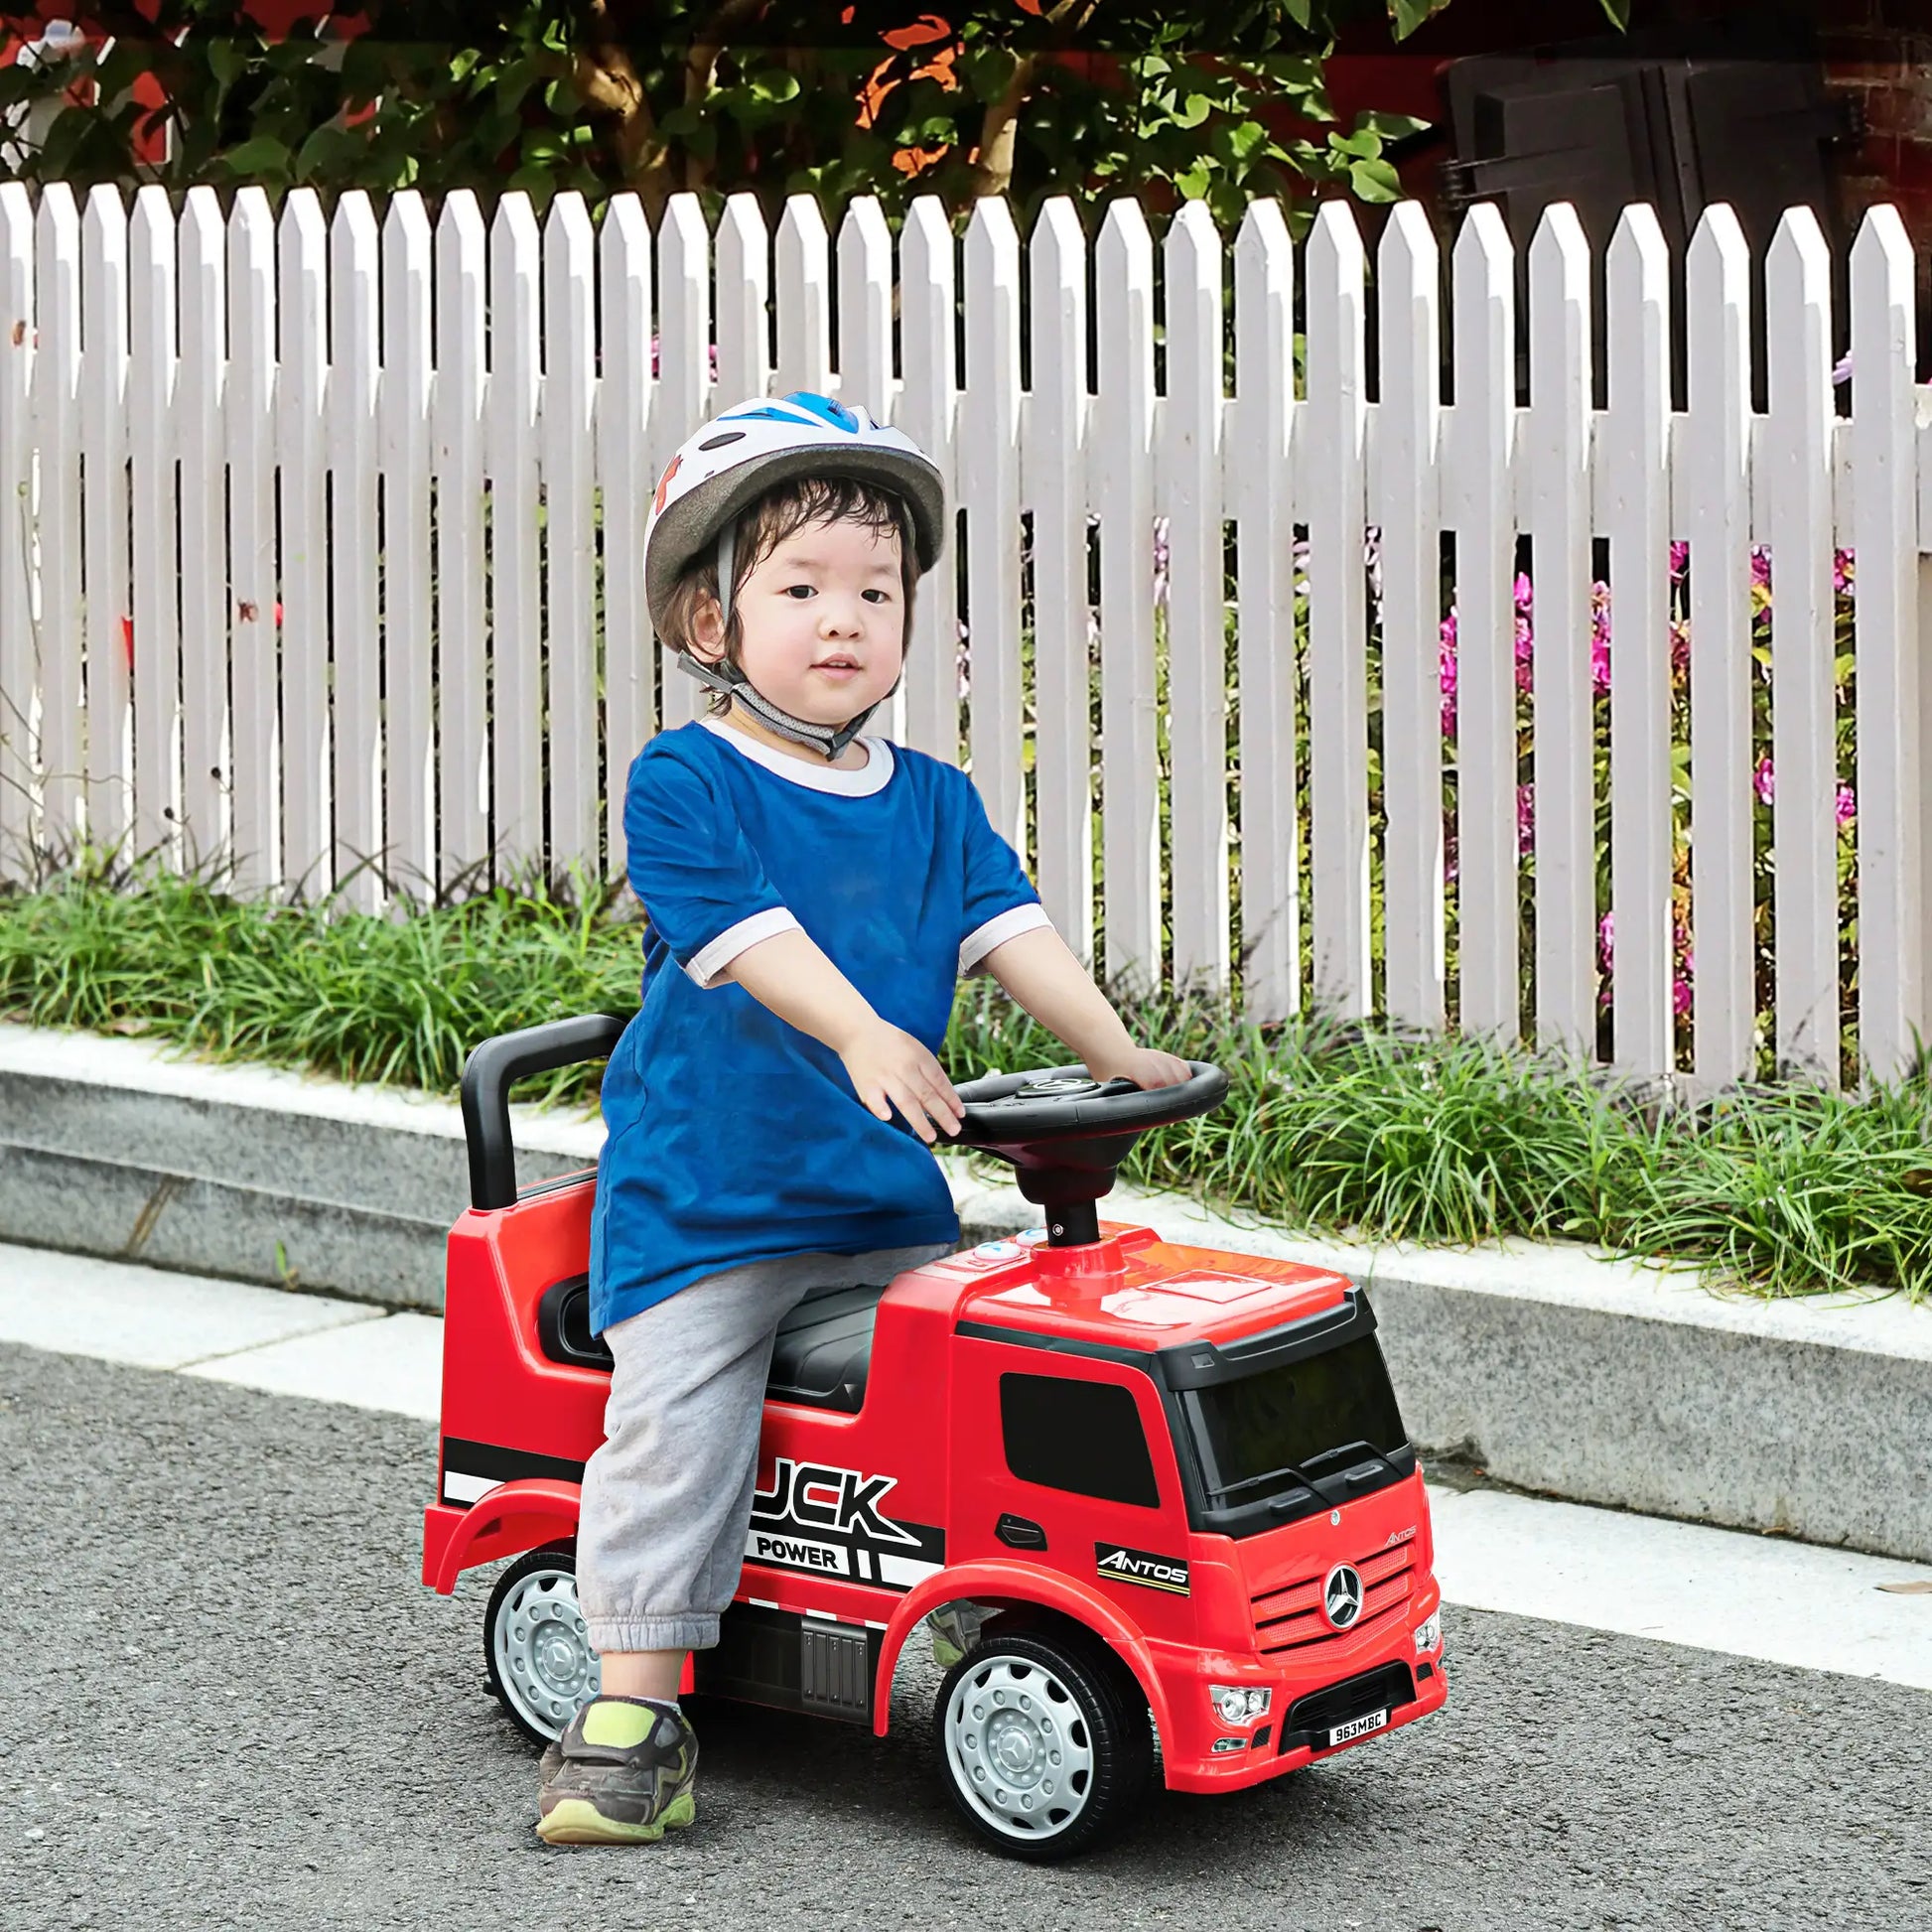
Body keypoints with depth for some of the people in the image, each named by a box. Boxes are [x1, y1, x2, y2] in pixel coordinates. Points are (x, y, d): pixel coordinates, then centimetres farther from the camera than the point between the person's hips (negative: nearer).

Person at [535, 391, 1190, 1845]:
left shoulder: (934, 803, 10)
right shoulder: (684, 785, -8)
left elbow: (1010, 932, 2)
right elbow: (749, 934, -21)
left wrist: (1118, 1053, -14)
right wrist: (864, 1037, -36)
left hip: (888, 1194, 5)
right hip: (703, 1195, -5)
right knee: (674, 1423, -12)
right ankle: (635, 1705, -8)